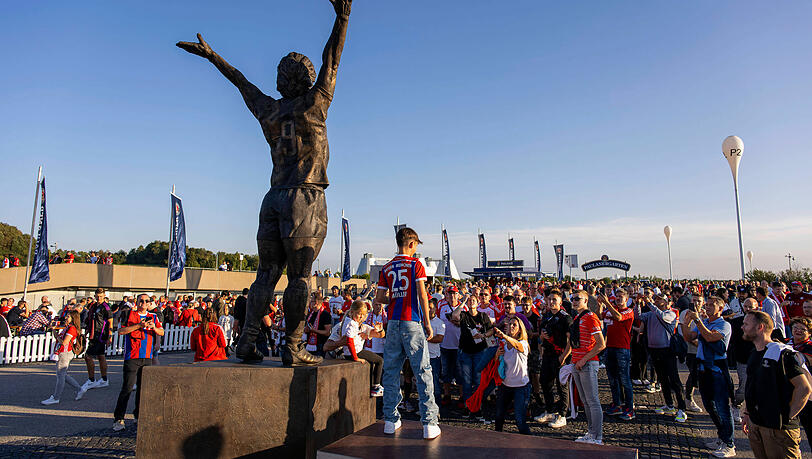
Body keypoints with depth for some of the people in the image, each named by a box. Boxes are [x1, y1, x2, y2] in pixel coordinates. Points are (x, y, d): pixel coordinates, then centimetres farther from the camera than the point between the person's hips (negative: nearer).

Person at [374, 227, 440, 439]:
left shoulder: (386, 268, 9)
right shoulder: (416, 264, -3)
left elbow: (379, 298, 6)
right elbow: (422, 295, -9)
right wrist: (428, 323, -4)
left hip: (393, 322, 4)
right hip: (412, 323, -4)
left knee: (391, 372, 10)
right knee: (422, 372, 0)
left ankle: (391, 420, 16)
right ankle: (429, 424, 0)